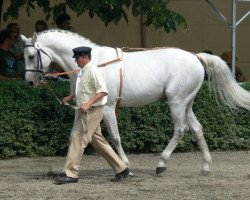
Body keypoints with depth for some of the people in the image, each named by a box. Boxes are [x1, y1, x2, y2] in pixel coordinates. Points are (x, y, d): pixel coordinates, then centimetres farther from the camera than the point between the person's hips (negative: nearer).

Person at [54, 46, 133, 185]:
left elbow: (103, 91, -23)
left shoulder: (93, 71, -15)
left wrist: (88, 103, -31)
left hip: (92, 111, -10)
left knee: (78, 139, -11)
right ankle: (122, 169, 18)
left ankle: (71, 174, -9)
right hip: (84, 111, 10)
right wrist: (70, 97, 22)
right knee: (97, 141, 12)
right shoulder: (82, 71, 15)